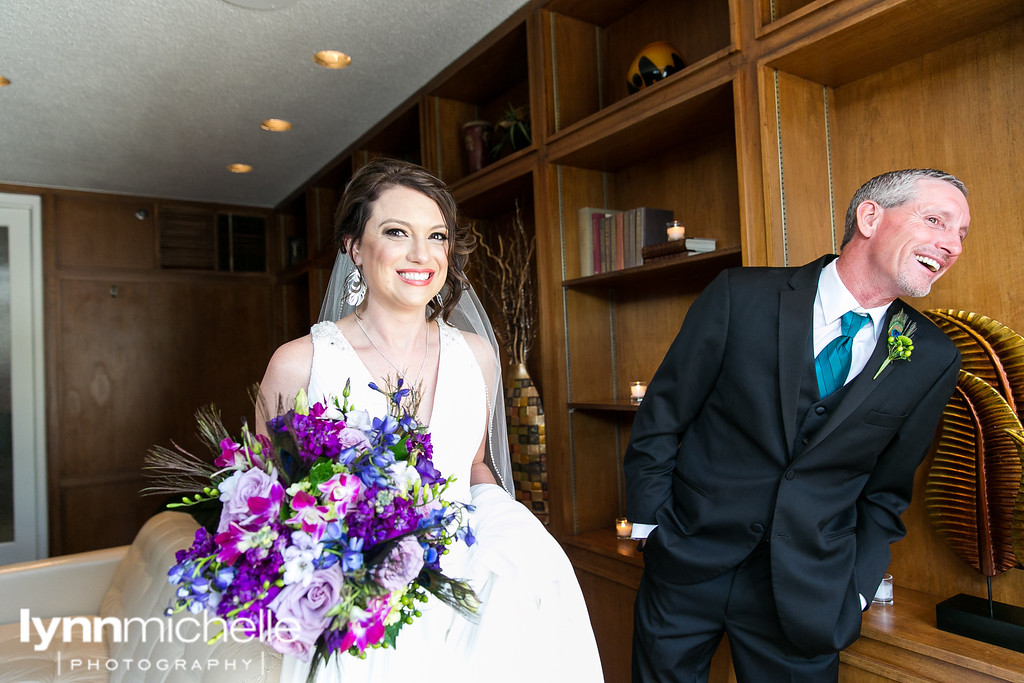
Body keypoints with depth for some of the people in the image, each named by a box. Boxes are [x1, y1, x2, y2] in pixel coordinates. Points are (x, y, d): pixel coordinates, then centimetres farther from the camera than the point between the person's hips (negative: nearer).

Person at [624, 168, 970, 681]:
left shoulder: (933, 361, -2)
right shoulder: (741, 296, -12)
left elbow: (886, 490, 8)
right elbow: (661, 417, -7)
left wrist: (856, 590, 3)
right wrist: (651, 525, -5)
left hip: (808, 595, 2)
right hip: (686, 567, -1)